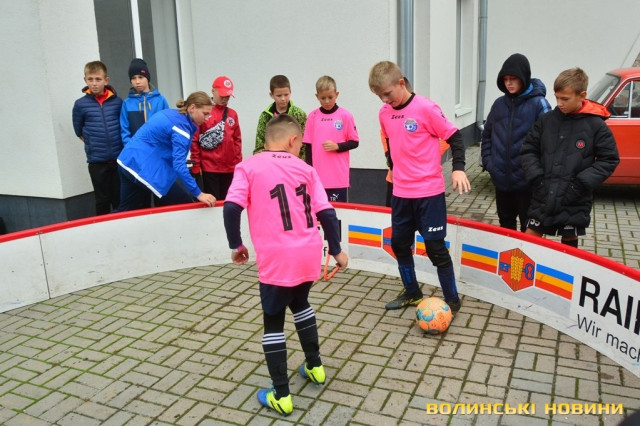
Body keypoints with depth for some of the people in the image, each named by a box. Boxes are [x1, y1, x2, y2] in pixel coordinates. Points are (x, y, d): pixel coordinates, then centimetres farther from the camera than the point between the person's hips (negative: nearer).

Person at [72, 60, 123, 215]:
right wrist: (94, 145, 4)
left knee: (120, 199, 9)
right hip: (96, 161, 0)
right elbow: (79, 131, 9)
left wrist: (116, 143, 4)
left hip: (119, 158, 1)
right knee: (102, 200, 9)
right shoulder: (80, 104, -2)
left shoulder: (117, 102, 0)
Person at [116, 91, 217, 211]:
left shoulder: (171, 113, 12)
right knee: (185, 206, -1)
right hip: (144, 167, -10)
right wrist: (198, 194, -26)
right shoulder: (182, 125, -16)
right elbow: (179, 165, -24)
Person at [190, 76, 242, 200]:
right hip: (209, 167, -4)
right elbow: (194, 139, -3)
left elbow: (237, 139, 12)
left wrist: (238, 162, 8)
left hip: (230, 167, 4)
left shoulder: (232, 114, 10)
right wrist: (196, 164, -5)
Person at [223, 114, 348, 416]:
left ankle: (281, 396, 15)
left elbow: (231, 208, -11)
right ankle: (314, 367, 39)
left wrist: (236, 245, 3)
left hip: (277, 260, -4)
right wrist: (336, 250, 16)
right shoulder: (305, 169, 8)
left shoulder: (249, 167, 0)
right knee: (300, 303, 30)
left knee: (273, 322, 11)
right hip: (309, 255, 4)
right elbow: (327, 213, 4)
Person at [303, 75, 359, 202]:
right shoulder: (312, 116, 3)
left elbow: (354, 142, 2)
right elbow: (308, 146, 6)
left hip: (339, 177, -2)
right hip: (318, 176, 2)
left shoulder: (345, 116, -3)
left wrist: (337, 146, -14)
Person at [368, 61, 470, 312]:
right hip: (401, 192, 6)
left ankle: (452, 300, 13)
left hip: (429, 191, -6)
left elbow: (454, 137, -10)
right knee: (399, 243, 13)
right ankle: (412, 292, 32)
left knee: (435, 246, -3)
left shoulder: (426, 108, -14)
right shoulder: (384, 113, 4)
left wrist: (458, 168, -21)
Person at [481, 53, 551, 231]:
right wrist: (487, 161, 6)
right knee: (505, 224, 19)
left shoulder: (538, 104, -9)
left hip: (527, 180, -5)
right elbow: (487, 134, 15)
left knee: (529, 228, 8)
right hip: (501, 179, 5)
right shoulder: (499, 103, 7)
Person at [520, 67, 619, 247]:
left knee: (569, 244, 11)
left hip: (575, 202, -2)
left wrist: (581, 183, -13)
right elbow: (528, 150, 8)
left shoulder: (596, 125, -6)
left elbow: (609, 159, -3)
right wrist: (536, 178, -5)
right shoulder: (547, 120, 2)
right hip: (543, 197, 2)